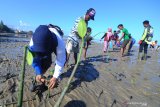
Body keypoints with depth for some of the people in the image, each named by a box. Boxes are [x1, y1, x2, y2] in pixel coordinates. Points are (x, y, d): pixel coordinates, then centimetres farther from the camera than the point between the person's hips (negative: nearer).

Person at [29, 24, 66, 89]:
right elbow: (35, 59, -28)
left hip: (56, 44, 0)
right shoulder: (33, 41, -39)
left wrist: (55, 77, -41)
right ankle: (37, 80, 2)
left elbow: (60, 61, -39)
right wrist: (38, 73, -37)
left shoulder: (60, 42, -48)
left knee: (63, 58, -15)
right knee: (45, 61, -19)